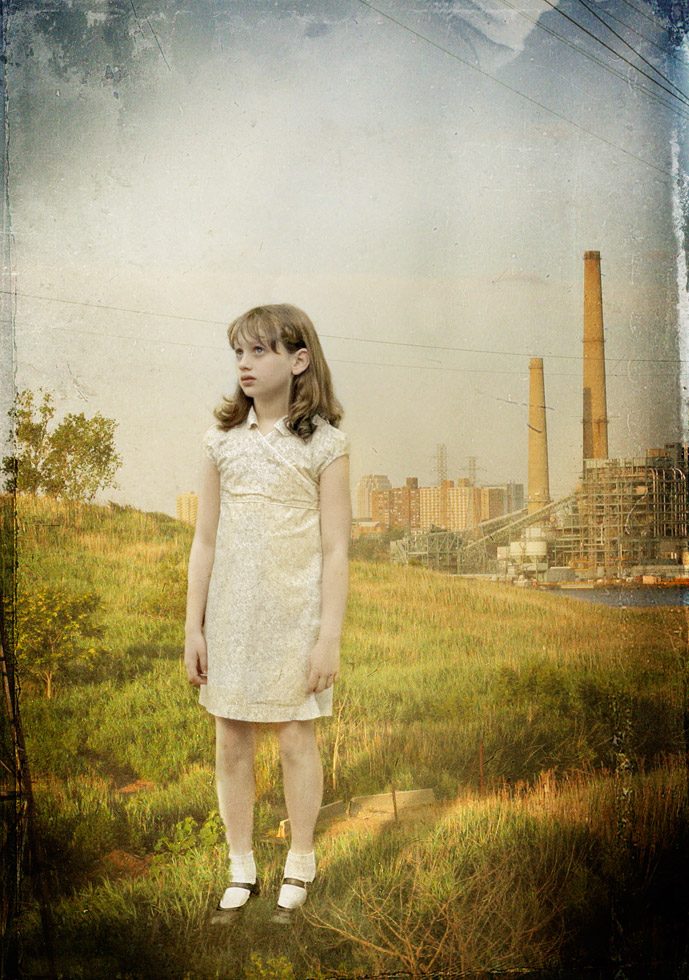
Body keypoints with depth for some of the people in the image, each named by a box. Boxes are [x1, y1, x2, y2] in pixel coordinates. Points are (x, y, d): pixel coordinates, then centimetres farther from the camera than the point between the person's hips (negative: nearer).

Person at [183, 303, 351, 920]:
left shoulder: (325, 444, -5)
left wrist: (330, 636, -9)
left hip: (294, 612, -3)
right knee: (231, 742, 8)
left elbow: (335, 549, -6)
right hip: (231, 613, 3)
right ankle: (241, 869, 23)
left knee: (296, 737, 4)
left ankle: (300, 865, 23)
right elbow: (205, 541, 7)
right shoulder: (223, 441, 4)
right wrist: (194, 626, 5)